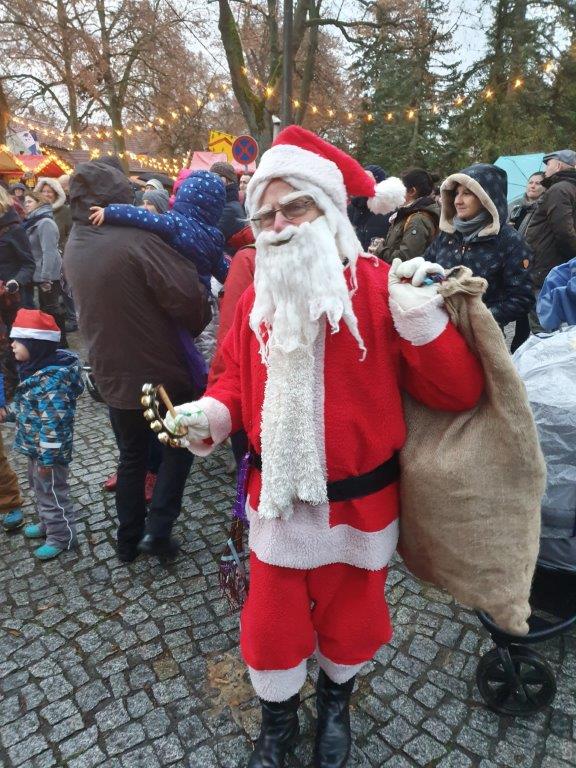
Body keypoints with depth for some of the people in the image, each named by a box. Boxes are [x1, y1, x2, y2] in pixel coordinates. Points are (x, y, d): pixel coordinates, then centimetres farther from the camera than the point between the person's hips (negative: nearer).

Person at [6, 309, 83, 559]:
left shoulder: (51, 380, -29)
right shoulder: (36, 370, 2)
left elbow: (54, 423, -29)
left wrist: (47, 458, -24)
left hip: (47, 451, -10)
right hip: (35, 447, 10)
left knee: (52, 493, 7)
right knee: (39, 489, 26)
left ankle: (62, 536, 24)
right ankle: (48, 523, 46)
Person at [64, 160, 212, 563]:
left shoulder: (74, 246, 1)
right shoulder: (137, 238, -22)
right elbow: (188, 296, -27)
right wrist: (195, 326, -5)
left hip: (112, 373, 6)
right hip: (161, 368, -6)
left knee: (132, 453, 22)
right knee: (179, 444, 17)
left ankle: (129, 538, 32)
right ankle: (158, 528, 11)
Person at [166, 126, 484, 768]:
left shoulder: (380, 290, -15)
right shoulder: (256, 301, -2)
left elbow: (458, 393, -15)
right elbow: (239, 380, 9)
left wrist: (423, 321, -31)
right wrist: (210, 412, -12)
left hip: (358, 504, -2)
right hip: (277, 499, 3)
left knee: (349, 620, 22)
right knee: (271, 623, 17)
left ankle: (335, 702, 56)